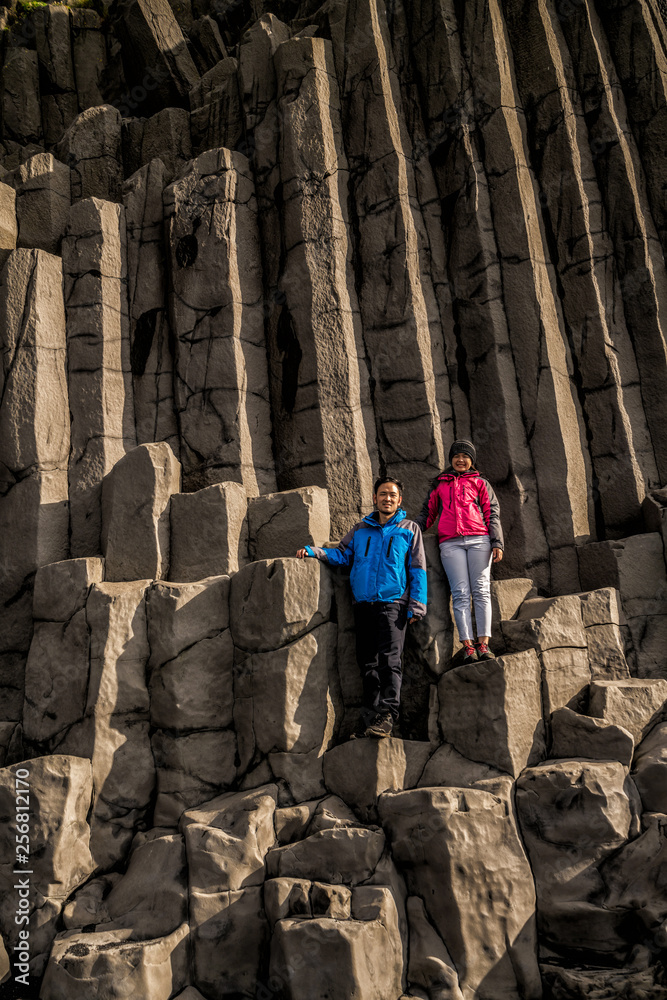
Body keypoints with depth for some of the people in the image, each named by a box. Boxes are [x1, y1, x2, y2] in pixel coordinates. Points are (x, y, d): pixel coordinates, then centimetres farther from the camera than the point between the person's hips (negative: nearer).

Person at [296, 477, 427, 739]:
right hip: (363, 602, 4)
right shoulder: (360, 529, 19)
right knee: (367, 662, 5)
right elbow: (342, 555, 16)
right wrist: (314, 551, -2)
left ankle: (387, 716, -18)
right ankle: (370, 717, 11)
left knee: (389, 659, -16)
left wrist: (416, 606, -3)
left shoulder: (409, 529, 10)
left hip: (392, 603, -4)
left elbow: (417, 570, 6)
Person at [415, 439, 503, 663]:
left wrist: (497, 543, 1)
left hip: (478, 539, -1)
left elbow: (492, 513, 13)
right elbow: (427, 513, 26)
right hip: (450, 543, 1)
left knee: (481, 590, -8)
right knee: (460, 593, -8)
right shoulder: (439, 485, 25)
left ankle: (483, 643, -9)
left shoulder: (479, 483, 20)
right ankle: (467, 645, -12)